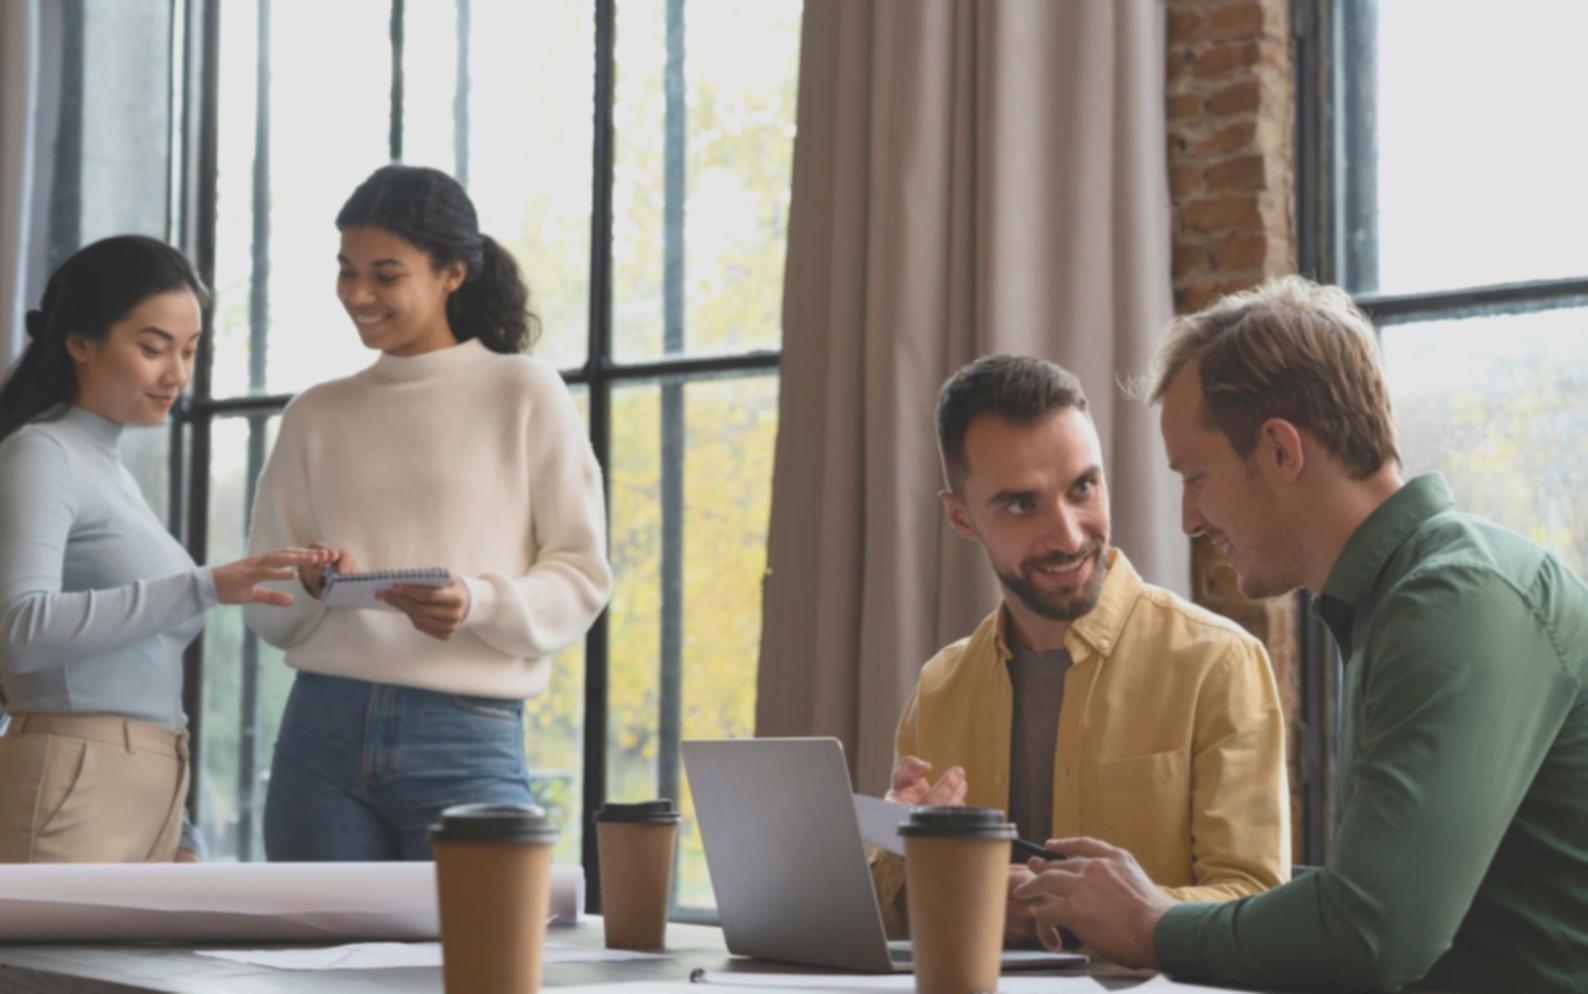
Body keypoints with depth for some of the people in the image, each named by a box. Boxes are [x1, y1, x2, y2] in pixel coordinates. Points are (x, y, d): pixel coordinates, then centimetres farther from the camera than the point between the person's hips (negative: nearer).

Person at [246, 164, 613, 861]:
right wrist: (305, 587, -9)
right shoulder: (316, 415, 12)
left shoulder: (524, 394, 2)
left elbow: (583, 577, -1)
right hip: (323, 731, 3)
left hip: (466, 738, -3)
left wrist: (480, 604, -18)